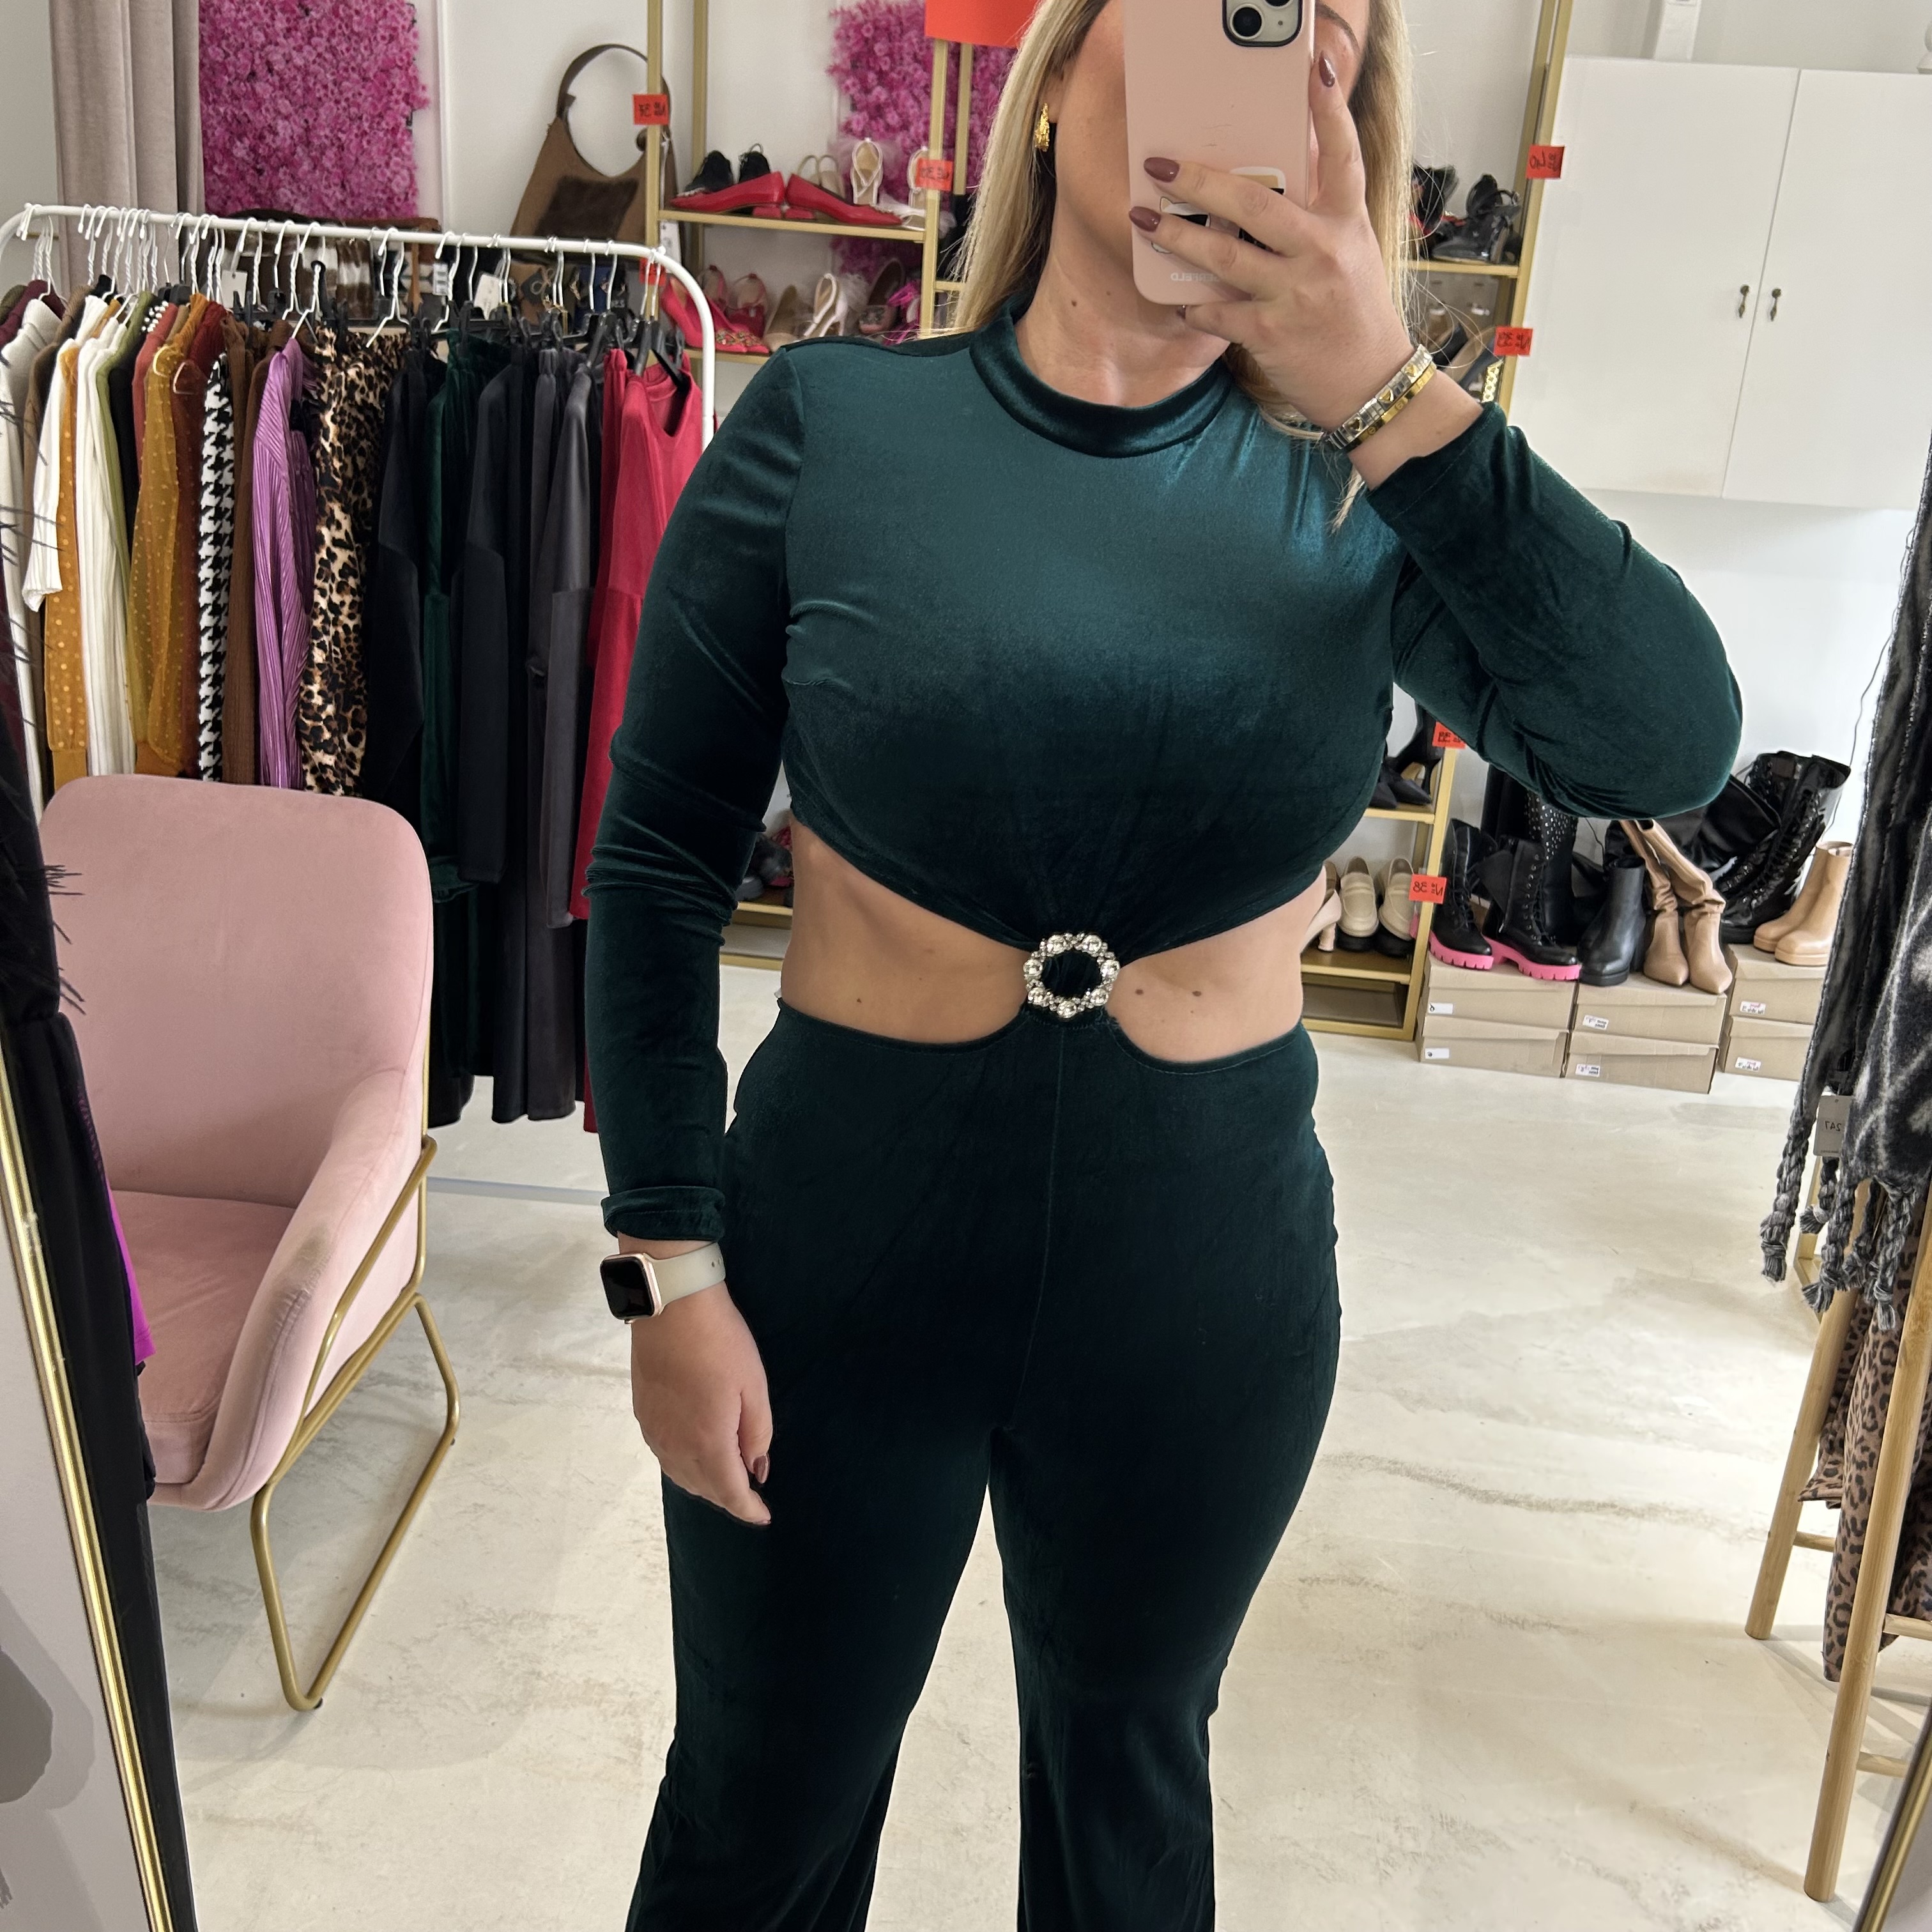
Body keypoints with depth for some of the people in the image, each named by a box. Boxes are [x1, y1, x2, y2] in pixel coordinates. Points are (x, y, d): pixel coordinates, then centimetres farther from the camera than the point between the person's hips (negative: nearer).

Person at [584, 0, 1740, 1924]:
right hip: (843, 1256, -1)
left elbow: (1668, 745, -19)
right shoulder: (826, 430, -9)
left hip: (1208, 1278, 2)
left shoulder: (1349, 483, -5)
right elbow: (659, 864, -7)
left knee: (1127, 1770, 29)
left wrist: (1389, 394, -28)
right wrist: (672, 1269, -9)